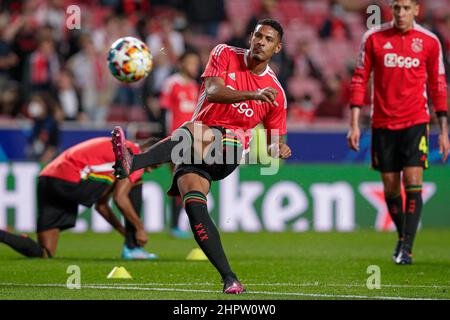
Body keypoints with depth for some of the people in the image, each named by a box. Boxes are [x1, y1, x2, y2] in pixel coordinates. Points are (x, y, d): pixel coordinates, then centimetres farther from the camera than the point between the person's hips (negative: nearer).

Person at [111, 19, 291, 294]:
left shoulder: (275, 92, 7)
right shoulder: (225, 55, 6)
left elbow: (274, 141, 18)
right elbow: (213, 91, -13)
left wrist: (279, 149, -7)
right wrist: (252, 94, -28)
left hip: (231, 146, -1)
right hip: (196, 148, 2)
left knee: (191, 132, -36)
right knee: (194, 204, -25)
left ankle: (132, 163, -57)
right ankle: (229, 278, -28)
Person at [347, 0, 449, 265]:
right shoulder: (374, 38, 1)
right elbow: (360, 80, 5)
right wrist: (354, 124, -1)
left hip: (415, 123, -1)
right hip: (383, 124, 1)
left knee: (413, 182, -13)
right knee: (390, 187, 6)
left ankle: (407, 249, -13)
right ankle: (403, 236, 29)